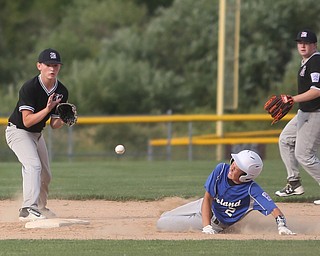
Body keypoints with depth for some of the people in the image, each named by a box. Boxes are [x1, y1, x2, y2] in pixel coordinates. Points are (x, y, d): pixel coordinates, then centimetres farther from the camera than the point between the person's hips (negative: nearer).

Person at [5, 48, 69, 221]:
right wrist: (47, 109, -41)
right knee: (33, 165, -28)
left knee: (45, 176, 15)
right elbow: (27, 121, -31)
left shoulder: (62, 92, -5)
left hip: (37, 134, 8)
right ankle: (28, 210, -37)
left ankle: (40, 207, 38)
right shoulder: (29, 88, -26)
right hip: (18, 131, -8)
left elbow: (54, 125, -1)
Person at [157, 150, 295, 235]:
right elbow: (207, 198, -22)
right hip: (203, 206, 4)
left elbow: (273, 209, -41)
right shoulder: (221, 169, -24)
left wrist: (282, 226, -61)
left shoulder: (252, 190, -35)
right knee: (164, 218, 20)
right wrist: (207, 228, -34)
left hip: (216, 222, -4)